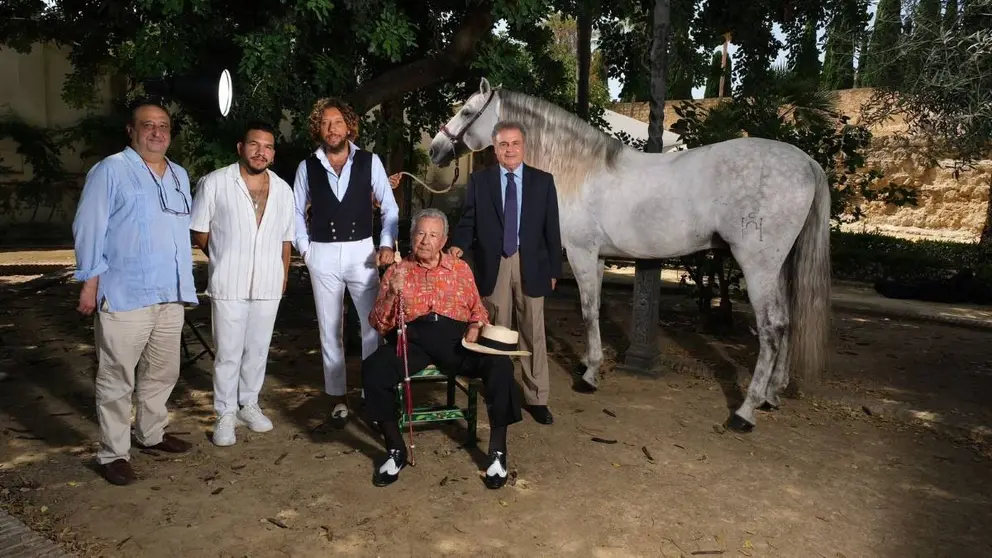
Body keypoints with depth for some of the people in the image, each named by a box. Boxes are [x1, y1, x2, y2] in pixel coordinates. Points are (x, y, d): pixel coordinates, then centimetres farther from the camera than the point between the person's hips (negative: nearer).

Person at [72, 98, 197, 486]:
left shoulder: (180, 176, 16)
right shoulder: (110, 170, -5)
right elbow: (89, 229, -7)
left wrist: (186, 282, 17)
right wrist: (90, 284, -11)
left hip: (171, 295, 7)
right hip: (124, 295, -6)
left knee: (163, 373, 16)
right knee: (117, 379, 1)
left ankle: (151, 433, 33)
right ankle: (113, 453, 12)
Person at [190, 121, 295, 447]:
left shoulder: (283, 190, 6)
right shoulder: (215, 183, -6)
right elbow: (199, 230, 1)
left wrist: (284, 277, 12)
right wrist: (224, 260, 4)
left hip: (268, 285, 4)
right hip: (228, 285, -3)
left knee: (258, 350, 13)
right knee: (228, 353, 3)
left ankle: (249, 405, 30)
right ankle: (225, 414, 17)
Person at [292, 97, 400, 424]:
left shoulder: (369, 162, 0)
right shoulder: (307, 167, 3)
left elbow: (390, 207, 2)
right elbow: (297, 212, 11)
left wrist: (387, 244, -9)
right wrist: (304, 249, 0)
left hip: (361, 251, -1)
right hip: (322, 255, 1)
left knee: (374, 323, 0)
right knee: (329, 330, 8)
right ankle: (338, 397, 20)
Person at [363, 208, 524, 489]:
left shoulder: (460, 268, 17)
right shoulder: (396, 271, 13)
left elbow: (478, 310, 21)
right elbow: (378, 324, 6)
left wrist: (476, 326, -2)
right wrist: (393, 294, -12)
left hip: (455, 336, 1)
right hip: (413, 337, 0)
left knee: (500, 364, -27)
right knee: (372, 369, -30)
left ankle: (497, 451, -11)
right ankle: (396, 449, -8)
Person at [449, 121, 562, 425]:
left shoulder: (543, 181, 3)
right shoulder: (479, 180, 3)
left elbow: (552, 229, 4)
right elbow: (468, 221, 1)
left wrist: (554, 269, 2)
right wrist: (458, 245, -19)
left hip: (530, 266, 0)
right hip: (493, 266, 0)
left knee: (533, 334, 5)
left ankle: (536, 398, 14)